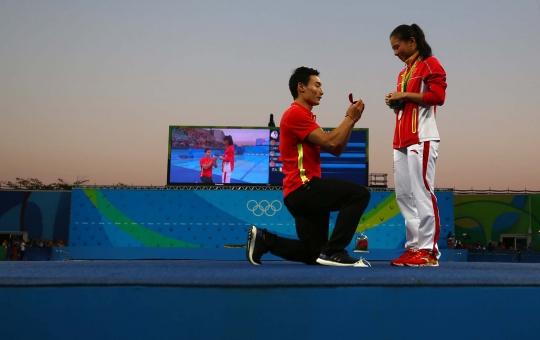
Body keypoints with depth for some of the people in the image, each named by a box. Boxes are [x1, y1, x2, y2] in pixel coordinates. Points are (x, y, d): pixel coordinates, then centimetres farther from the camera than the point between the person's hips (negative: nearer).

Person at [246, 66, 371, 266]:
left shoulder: (304, 116, 25)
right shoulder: (296, 113, -8)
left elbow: (336, 150, 18)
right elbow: (329, 142, -16)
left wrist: (350, 120, 9)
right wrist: (350, 118, -4)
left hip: (304, 192, 10)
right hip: (303, 188, -10)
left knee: (314, 254, 11)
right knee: (359, 194, -21)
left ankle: (263, 239, 14)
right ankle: (333, 251, -17)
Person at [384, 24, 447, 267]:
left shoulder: (430, 64, 0)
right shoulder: (404, 72, 24)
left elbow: (437, 96, -13)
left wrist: (405, 95, -10)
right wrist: (395, 103, 10)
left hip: (422, 139, -9)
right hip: (402, 141, 9)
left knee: (421, 193, -11)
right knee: (404, 195, 4)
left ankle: (428, 250, -8)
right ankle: (414, 247, 8)